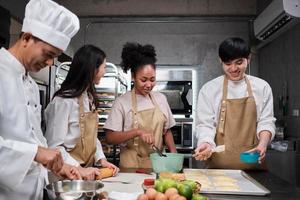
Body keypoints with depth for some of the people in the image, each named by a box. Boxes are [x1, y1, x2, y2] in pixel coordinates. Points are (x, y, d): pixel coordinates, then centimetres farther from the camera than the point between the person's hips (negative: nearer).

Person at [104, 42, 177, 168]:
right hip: (132, 164, -3)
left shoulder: (160, 99, 5)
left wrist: (174, 154, 0)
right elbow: (110, 137, -10)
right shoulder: (122, 102, -7)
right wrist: (138, 132, -21)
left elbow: (166, 131, 13)